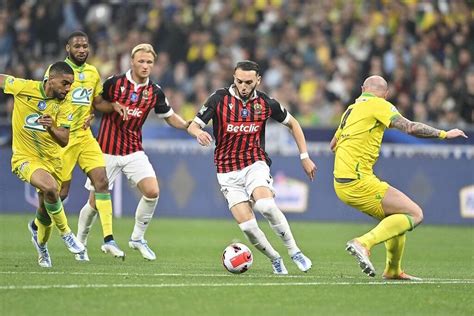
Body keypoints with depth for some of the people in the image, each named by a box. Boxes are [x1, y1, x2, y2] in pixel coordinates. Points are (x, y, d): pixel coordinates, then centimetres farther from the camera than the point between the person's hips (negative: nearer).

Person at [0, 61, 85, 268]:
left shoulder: (64, 106, -7)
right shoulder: (24, 88, -14)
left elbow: (64, 141, -12)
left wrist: (51, 128, -32)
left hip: (51, 160, 4)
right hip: (25, 158, -4)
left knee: (46, 210, 9)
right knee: (50, 187, -32)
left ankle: (41, 243, 42)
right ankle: (66, 233, -12)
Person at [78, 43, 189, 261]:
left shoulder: (155, 92, 0)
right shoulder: (114, 83, -8)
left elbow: (170, 117, 12)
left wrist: (189, 126, -3)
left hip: (134, 151, 3)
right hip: (107, 151, -2)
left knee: (152, 191, -16)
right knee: (96, 202, 1)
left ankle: (137, 238, 3)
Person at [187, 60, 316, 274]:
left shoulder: (265, 103, -3)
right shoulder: (219, 99, -7)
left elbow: (292, 124, 12)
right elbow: (193, 126, -7)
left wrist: (305, 157, 8)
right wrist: (199, 133, -31)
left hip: (256, 164, 0)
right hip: (228, 171, 0)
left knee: (266, 206, -30)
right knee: (247, 225, -15)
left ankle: (294, 252, -14)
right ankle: (275, 260, 9)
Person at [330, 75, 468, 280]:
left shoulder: (352, 109, 19)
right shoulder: (379, 105, -5)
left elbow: (333, 144, 30)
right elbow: (410, 128, -15)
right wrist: (444, 134, -6)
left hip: (342, 184, 9)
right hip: (358, 181, -9)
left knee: (398, 216, 21)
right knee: (414, 214, -9)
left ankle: (393, 270, 27)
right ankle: (363, 243, -23)